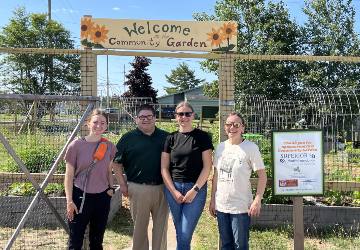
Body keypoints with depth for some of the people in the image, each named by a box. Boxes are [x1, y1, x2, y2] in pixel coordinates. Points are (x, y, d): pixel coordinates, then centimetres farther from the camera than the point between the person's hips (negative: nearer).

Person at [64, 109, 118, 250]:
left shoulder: (110, 147, 2)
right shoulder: (76, 145, -7)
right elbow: (69, 175, -4)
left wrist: (111, 188, 0)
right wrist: (69, 201, -6)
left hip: (102, 197, 3)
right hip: (80, 196, -3)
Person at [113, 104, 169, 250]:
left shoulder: (166, 137, 7)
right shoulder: (128, 138, 4)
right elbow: (116, 162, 6)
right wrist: (122, 184, 0)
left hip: (161, 189, 1)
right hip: (138, 190, -1)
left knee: (161, 226, 10)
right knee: (139, 227, 12)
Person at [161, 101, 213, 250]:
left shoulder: (202, 137, -1)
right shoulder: (171, 138, 7)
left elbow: (207, 166, -5)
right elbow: (164, 168, 5)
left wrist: (194, 190, -11)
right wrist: (174, 192, -4)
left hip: (196, 189, -3)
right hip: (173, 189, 3)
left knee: (185, 234, -4)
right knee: (180, 234, 11)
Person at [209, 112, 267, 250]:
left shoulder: (251, 147, -8)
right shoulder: (220, 147, 7)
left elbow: (262, 175, -7)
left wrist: (257, 201, -14)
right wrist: (212, 200, 11)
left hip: (241, 206, -5)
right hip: (221, 205, 5)